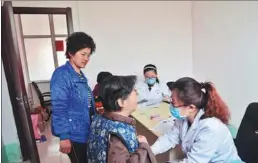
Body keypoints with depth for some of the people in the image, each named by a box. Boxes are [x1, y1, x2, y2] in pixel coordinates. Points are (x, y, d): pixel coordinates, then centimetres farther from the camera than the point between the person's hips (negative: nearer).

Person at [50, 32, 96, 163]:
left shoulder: (81, 75, 10)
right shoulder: (61, 75, -17)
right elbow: (59, 108, -20)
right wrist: (64, 136, -19)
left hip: (87, 132, 8)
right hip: (74, 135, -8)